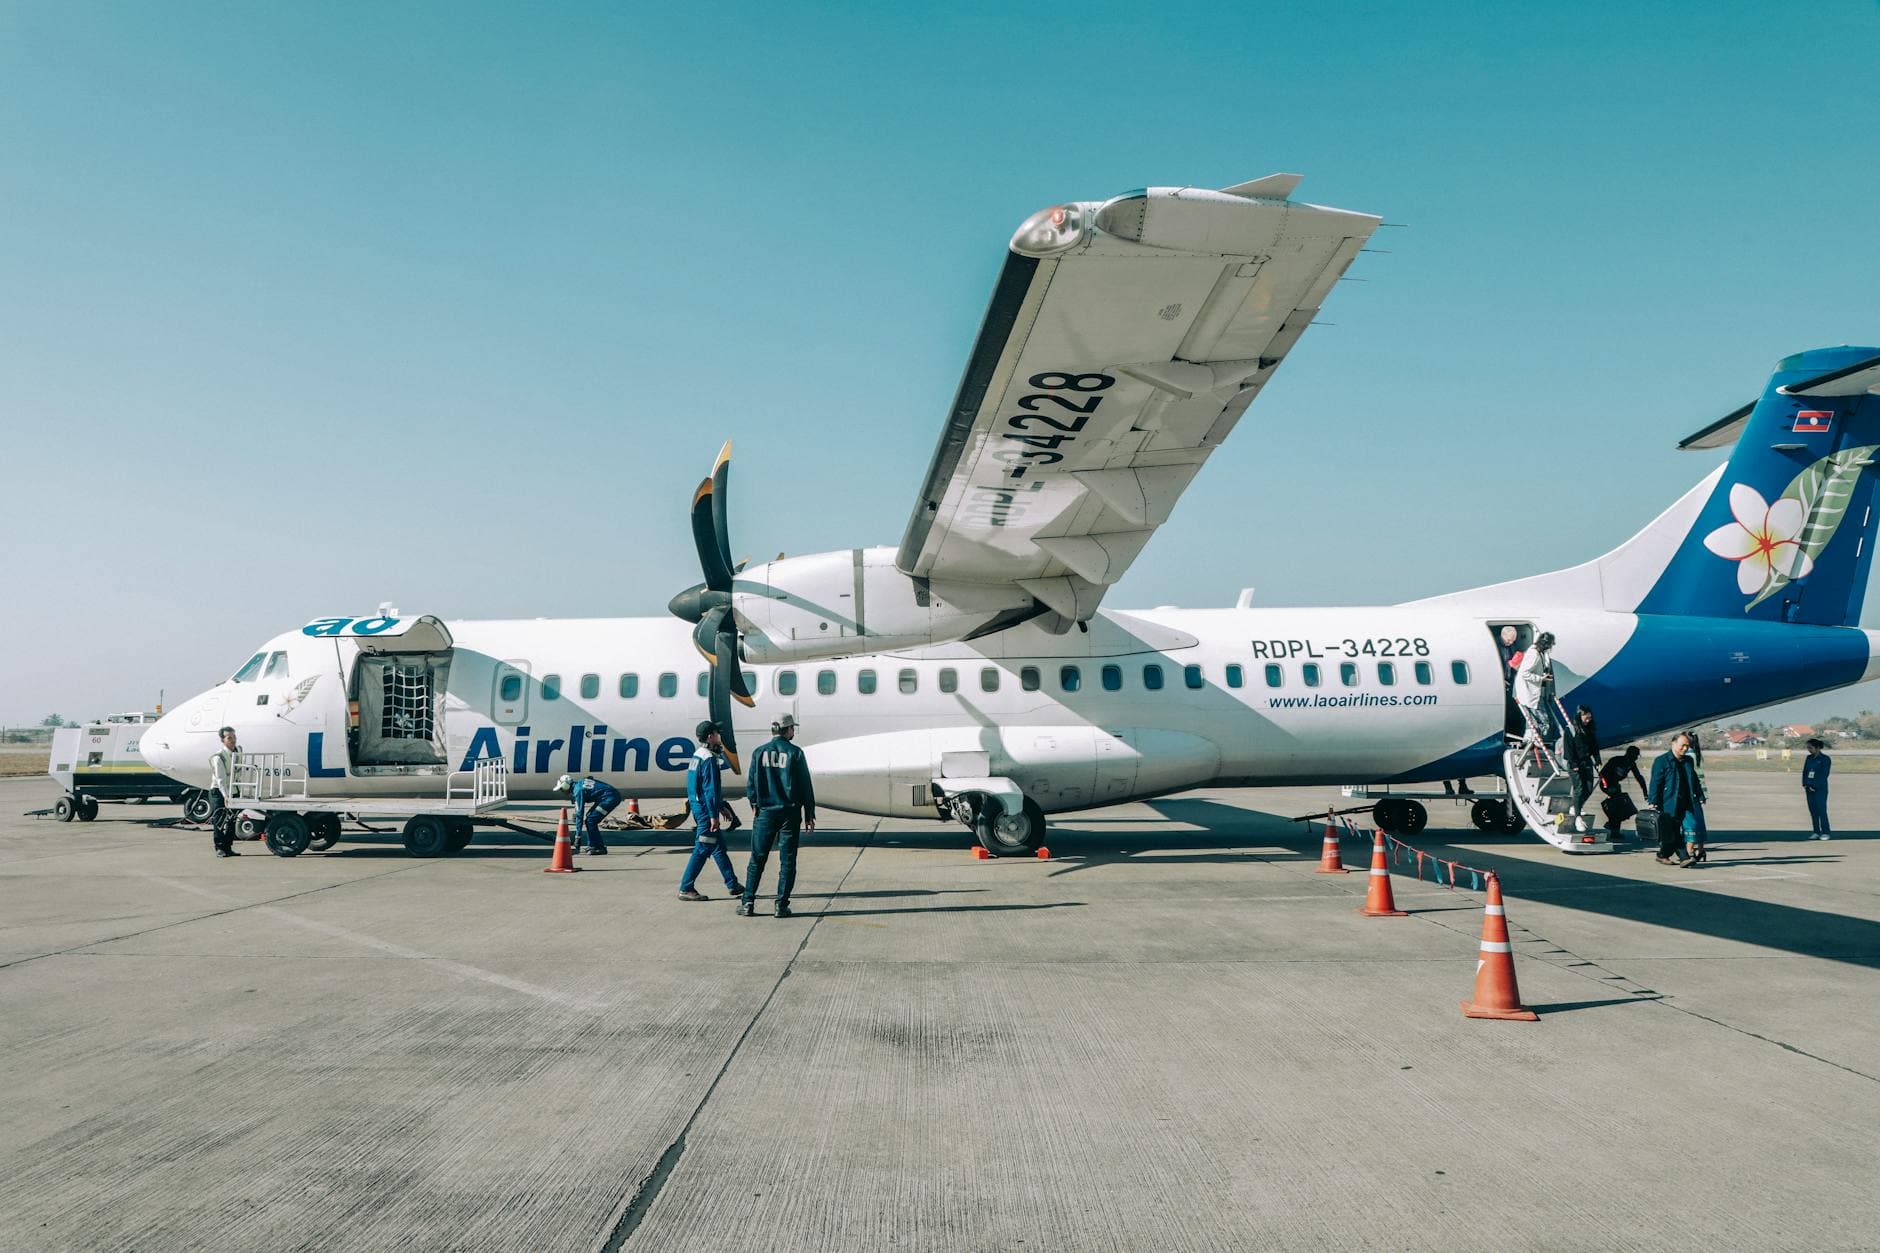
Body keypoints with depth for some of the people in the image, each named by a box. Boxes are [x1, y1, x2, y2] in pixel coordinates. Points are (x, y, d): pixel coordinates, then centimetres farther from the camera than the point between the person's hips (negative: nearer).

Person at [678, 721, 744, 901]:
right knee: (702, 849, -4)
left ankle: (733, 884, 23)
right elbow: (711, 789, -21)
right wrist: (713, 815, -21)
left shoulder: (698, 755, 13)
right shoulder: (709, 759, -18)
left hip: (698, 806, 10)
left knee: (718, 847, 15)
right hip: (705, 808, -10)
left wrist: (722, 806, 26)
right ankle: (686, 889, 0)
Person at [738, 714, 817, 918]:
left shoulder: (759, 752, 3)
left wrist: (754, 807, 20)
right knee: (787, 861, 4)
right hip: (790, 813, -2)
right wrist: (809, 815, 4)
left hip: (765, 812, 2)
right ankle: (782, 905, 4)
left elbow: (751, 784, 6)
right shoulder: (795, 753, -4)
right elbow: (805, 786, -2)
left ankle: (748, 903, 6)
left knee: (757, 859, 8)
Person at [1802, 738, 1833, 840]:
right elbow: (1804, 772, 13)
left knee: (1821, 810, -8)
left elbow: (1824, 775, -11)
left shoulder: (1825, 759, -5)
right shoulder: (1808, 758, 13)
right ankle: (1816, 832, 10)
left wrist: (1815, 786, -15)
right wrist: (1805, 784, 0)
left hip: (1820, 789, -6)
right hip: (1809, 789, 6)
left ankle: (1826, 833, -2)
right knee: (1813, 810, 6)